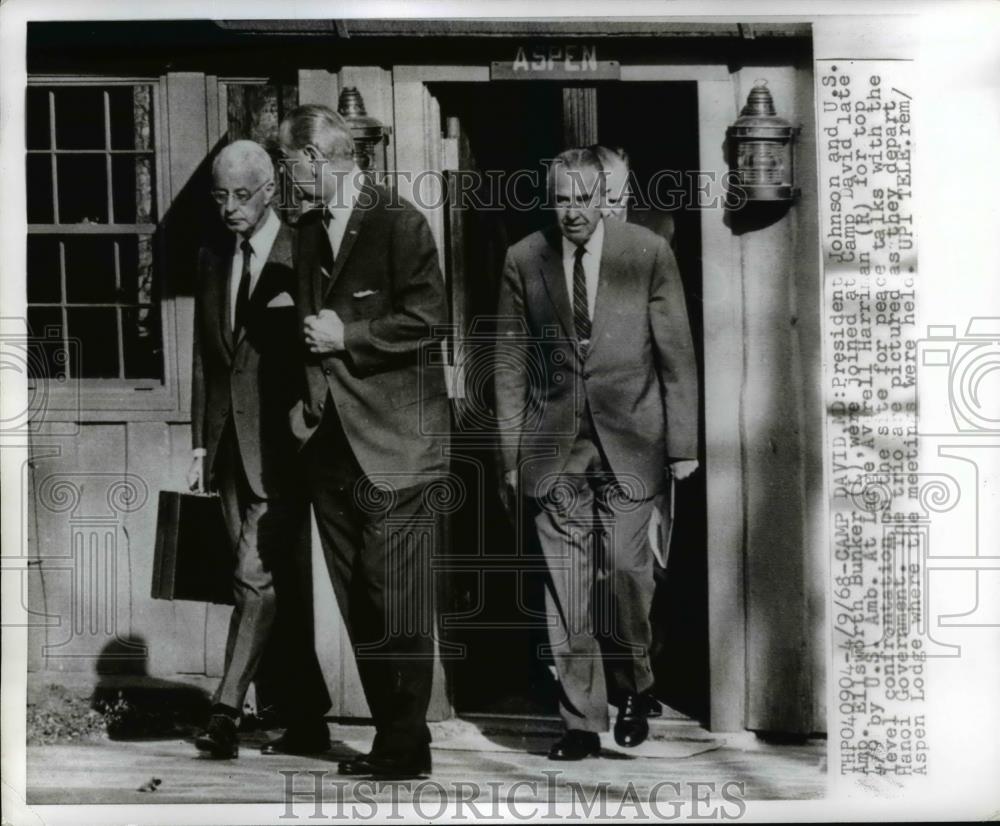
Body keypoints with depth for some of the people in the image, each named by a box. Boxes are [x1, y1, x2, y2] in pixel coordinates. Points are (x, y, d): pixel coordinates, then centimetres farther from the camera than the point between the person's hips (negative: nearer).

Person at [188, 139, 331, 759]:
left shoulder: (303, 257, -6)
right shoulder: (213, 259, 14)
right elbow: (206, 356, 16)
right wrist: (202, 443, 14)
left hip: (279, 445, -6)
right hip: (232, 446, 6)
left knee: (258, 580, -11)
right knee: (278, 584, 10)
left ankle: (227, 710, -6)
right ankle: (307, 715, 18)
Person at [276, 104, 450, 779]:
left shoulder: (399, 222, -5)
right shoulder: (309, 230, 16)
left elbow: (427, 317, -12)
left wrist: (347, 335, -11)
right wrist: (307, 396, 12)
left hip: (392, 443, -7)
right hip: (331, 439, 7)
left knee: (397, 606, -5)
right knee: (359, 610, 9)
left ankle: (405, 749, 4)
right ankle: (390, 735, 18)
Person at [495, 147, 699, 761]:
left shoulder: (649, 254, 0)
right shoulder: (524, 261, 5)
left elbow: (677, 356, 2)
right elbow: (511, 364, 8)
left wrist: (683, 445, -1)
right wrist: (512, 453, 5)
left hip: (628, 441, -1)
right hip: (553, 449, 2)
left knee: (624, 569, -5)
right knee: (566, 588, 0)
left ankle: (634, 687, 23)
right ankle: (582, 722, 11)